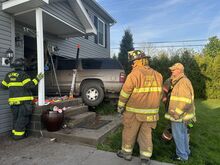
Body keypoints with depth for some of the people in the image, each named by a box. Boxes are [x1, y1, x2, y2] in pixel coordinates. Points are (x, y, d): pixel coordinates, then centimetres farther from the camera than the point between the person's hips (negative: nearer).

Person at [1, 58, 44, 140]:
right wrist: (37, 79, -13)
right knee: (22, 118, 3)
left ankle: (14, 132, 29)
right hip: (24, 101, -7)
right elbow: (29, 85, -21)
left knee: (16, 117, 21)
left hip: (13, 101, 7)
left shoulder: (9, 75, 10)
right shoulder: (23, 75, -11)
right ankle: (18, 134, 7)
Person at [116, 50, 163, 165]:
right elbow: (159, 93, 11)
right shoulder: (157, 75, 3)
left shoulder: (134, 74, -18)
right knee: (146, 134, 15)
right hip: (150, 112, 5)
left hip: (134, 111, -5)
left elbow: (125, 92, -16)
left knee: (129, 132, 14)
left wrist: (120, 106, -4)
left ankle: (126, 153, 31)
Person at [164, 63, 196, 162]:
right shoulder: (182, 81, 11)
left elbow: (186, 101, -27)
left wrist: (176, 113, -23)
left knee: (178, 135, 4)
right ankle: (186, 152, 37)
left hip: (179, 115, -10)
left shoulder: (183, 82, -21)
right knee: (183, 133, 21)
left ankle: (182, 155, 19)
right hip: (181, 114, 10)